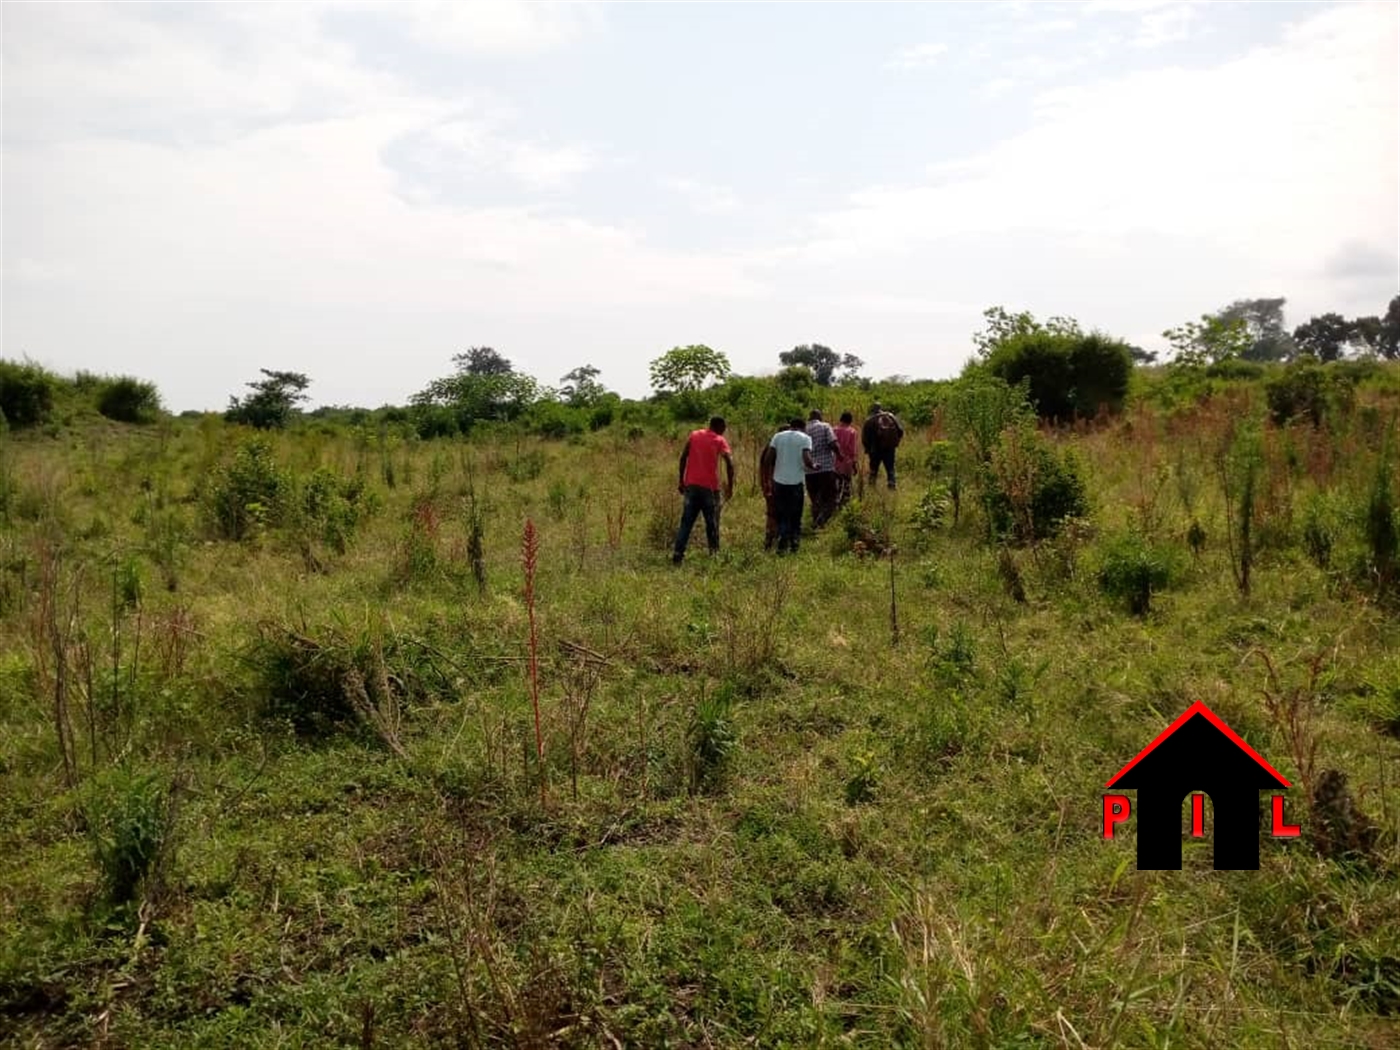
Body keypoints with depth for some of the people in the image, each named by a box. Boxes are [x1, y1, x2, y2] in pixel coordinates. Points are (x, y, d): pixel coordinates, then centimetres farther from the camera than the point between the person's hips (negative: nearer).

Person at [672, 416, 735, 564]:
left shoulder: (694, 435, 10)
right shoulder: (720, 441, 0)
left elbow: (683, 458, 6)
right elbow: (730, 463, -11)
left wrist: (681, 481, 11)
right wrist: (730, 486, -6)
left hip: (691, 485, 3)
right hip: (709, 487, -3)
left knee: (686, 522, 4)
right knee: (712, 523, 8)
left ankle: (678, 554, -4)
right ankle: (714, 553, 10)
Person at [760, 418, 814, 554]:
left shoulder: (778, 436, 8)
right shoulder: (805, 438, -2)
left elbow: (767, 459, 1)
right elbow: (807, 460, -16)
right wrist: (813, 466, 5)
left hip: (778, 482, 3)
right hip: (795, 482, -2)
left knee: (781, 516, 12)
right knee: (795, 517, 11)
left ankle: (782, 545, 1)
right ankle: (794, 546, 12)